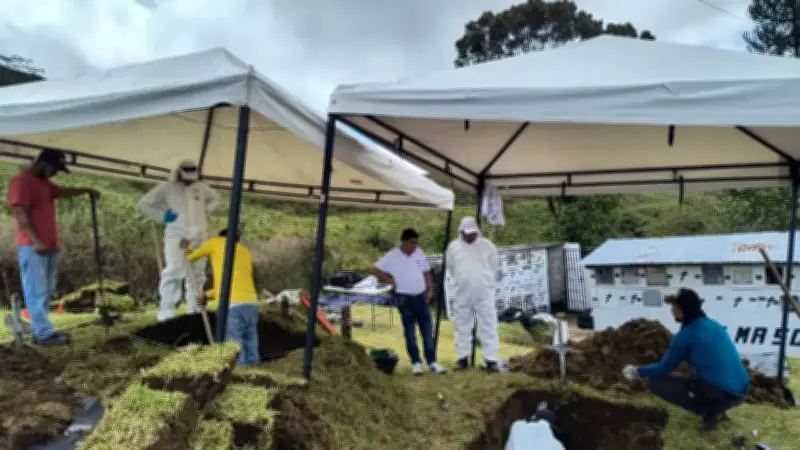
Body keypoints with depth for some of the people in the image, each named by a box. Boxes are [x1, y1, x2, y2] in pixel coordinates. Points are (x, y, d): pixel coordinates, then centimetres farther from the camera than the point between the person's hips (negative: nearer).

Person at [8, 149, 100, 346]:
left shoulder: (44, 183, 19)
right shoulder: (21, 181, -9)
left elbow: (64, 191, 38)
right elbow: (20, 213, -17)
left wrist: (86, 190, 30)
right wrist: (36, 241, -23)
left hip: (50, 245, 10)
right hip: (32, 247, -10)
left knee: (46, 291, 9)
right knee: (36, 291, -8)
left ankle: (41, 331, 12)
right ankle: (44, 334, -8)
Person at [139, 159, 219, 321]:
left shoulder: (201, 188, 10)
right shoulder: (167, 187, -2)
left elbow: (215, 199, 30)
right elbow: (144, 204, 3)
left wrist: (204, 211, 12)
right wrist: (163, 216, -6)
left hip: (199, 237, 5)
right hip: (176, 237, -5)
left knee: (197, 274, 12)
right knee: (174, 272, -18)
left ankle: (195, 311, 23)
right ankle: (166, 312, -14)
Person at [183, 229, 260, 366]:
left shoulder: (216, 242, 16)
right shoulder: (246, 252, 29)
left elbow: (192, 257, 32)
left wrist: (187, 247, 54)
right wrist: (207, 295, 35)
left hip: (232, 306, -5)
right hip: (251, 304, 6)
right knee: (250, 358, 8)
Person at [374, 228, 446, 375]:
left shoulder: (419, 252, 7)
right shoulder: (392, 256, -6)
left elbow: (426, 272, 15)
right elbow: (377, 270, -6)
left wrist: (430, 289, 6)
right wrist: (391, 282, -9)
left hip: (421, 297, 4)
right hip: (404, 299, -4)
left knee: (428, 331, 3)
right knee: (410, 333, 4)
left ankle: (432, 362, 8)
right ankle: (416, 363, 12)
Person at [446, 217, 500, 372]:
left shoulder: (487, 245, -3)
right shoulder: (453, 247, 1)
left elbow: (494, 267, 9)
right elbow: (451, 269, 13)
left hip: (484, 293, -2)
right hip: (462, 294, 2)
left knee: (488, 326, -2)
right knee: (462, 326, 9)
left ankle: (491, 359, 3)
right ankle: (463, 358, 20)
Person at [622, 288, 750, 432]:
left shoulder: (686, 335, -11)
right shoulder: (714, 325, 11)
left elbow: (665, 368, 1)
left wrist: (637, 371, 16)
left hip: (721, 393, -8)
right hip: (740, 390, 8)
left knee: (655, 380, 0)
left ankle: (708, 412, -2)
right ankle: (715, 409, 16)